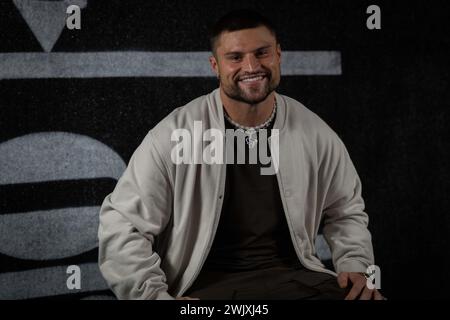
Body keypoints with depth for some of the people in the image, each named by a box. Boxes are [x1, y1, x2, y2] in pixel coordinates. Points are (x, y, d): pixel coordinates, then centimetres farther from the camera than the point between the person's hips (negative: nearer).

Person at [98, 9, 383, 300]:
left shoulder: (315, 133, 3)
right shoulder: (174, 135, -8)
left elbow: (345, 211, 19)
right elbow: (122, 225, -6)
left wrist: (355, 266, 2)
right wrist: (155, 296, -16)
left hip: (292, 276, 3)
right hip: (205, 285, -3)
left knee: (368, 297, -22)